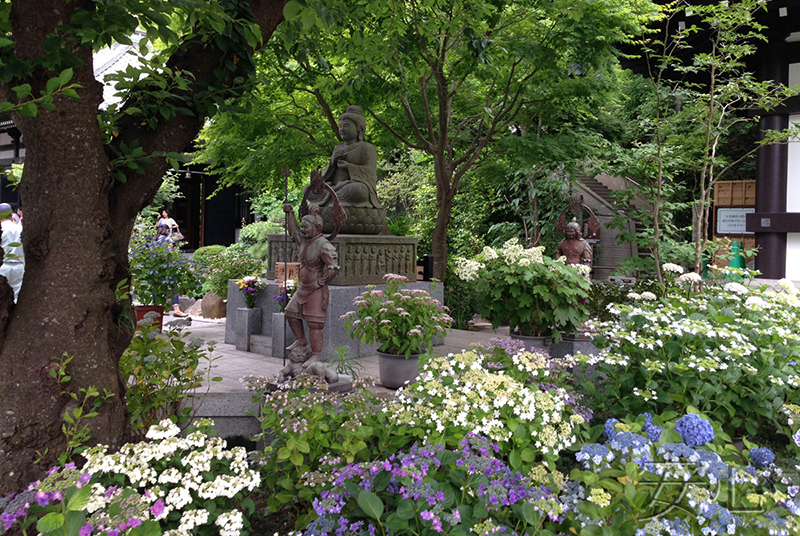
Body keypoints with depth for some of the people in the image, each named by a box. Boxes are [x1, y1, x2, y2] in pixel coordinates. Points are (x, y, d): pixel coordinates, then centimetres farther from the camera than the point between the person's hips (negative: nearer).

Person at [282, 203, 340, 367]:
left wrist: (319, 283, -18)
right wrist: (290, 214, 22)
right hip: (303, 288, 9)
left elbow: (333, 268, -25)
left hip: (316, 290, -9)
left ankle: (316, 355, 3)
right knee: (291, 312, 18)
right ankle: (301, 340, 37)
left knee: (314, 322, -5)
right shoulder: (304, 240, 6)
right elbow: (293, 232, 29)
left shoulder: (324, 245, -20)